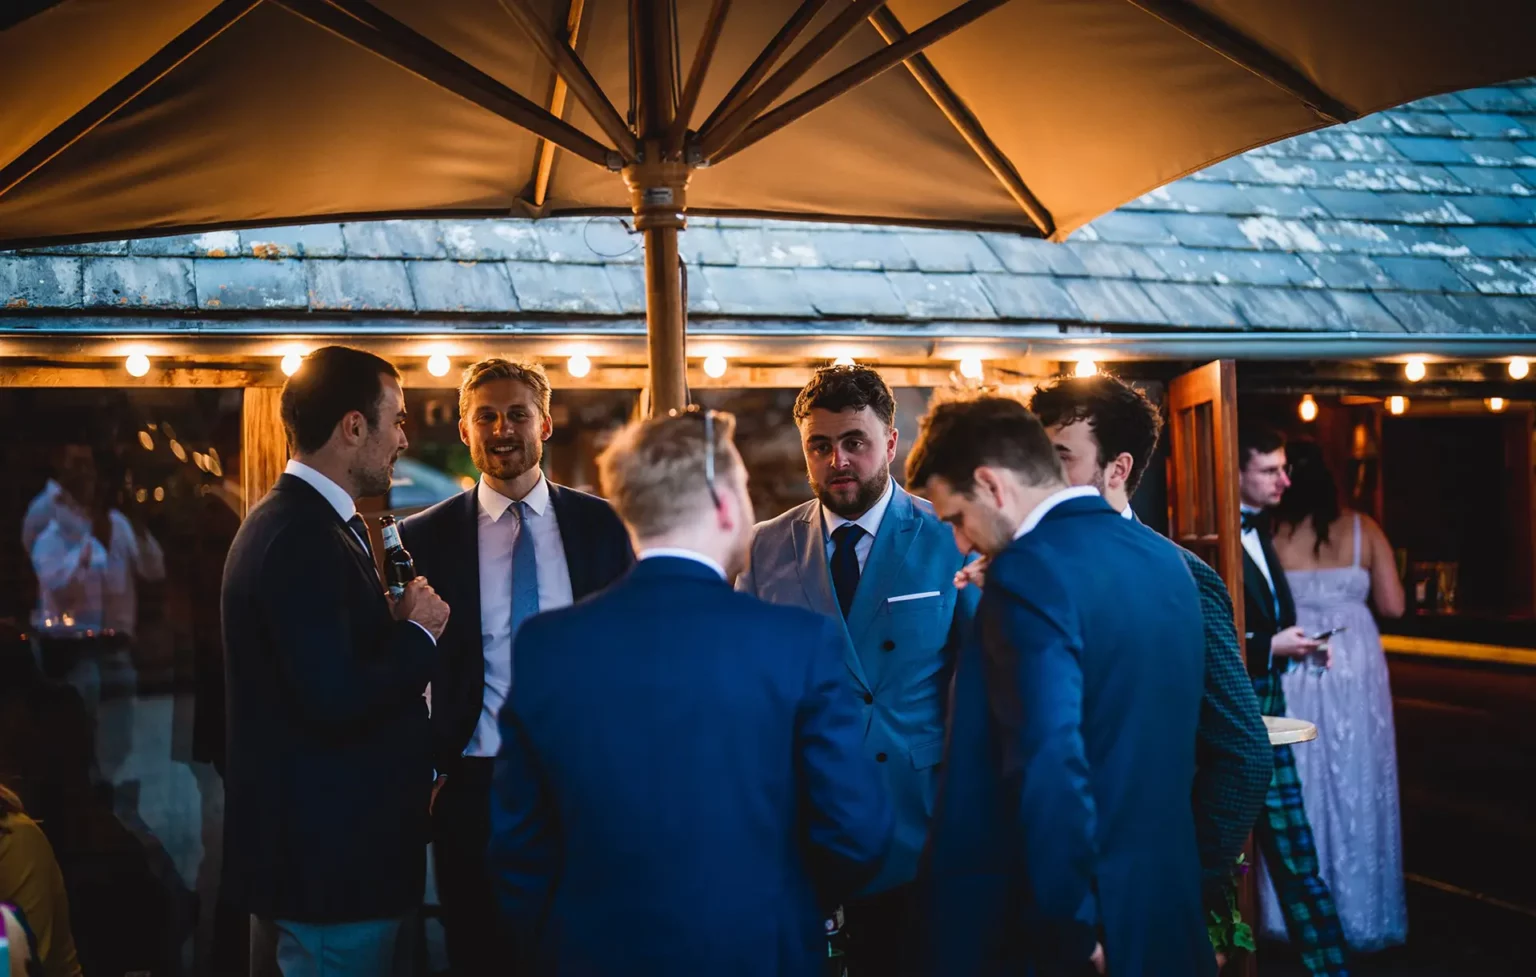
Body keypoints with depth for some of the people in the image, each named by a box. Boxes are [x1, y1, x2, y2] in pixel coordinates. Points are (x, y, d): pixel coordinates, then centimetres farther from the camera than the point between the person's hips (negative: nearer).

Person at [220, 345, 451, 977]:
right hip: (328, 857, -10)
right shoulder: (303, 540, -21)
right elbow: (335, 702, -27)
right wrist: (418, 633, -13)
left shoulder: (290, 524, 12)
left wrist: (394, 626, 4)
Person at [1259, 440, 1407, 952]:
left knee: (1296, 788, 10)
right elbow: (1393, 605, -1)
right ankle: (1361, 916, 22)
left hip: (1289, 672, -1)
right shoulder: (1362, 528, -2)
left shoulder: (1267, 536, -8)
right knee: (1355, 785, 12)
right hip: (1354, 668, 1)